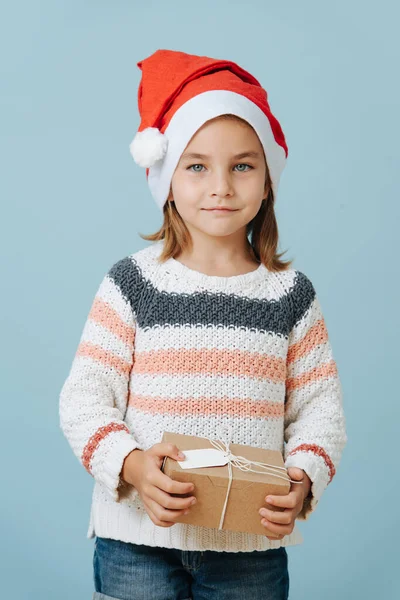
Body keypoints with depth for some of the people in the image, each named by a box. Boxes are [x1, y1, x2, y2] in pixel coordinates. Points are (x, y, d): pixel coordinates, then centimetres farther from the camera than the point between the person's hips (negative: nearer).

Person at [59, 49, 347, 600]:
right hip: (137, 539, -1)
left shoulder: (291, 295, 2)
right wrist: (131, 466, -21)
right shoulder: (131, 284, -3)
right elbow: (84, 397, -5)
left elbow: (319, 407, 4)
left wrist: (302, 481, -14)